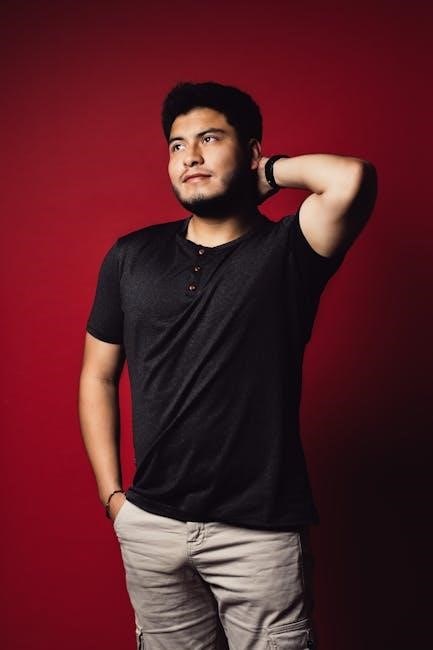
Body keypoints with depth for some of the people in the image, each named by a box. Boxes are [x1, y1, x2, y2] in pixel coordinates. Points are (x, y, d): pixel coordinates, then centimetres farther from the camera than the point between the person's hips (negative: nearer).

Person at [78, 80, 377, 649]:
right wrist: (112, 495, 4)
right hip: (149, 526, 4)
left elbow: (351, 178, -28)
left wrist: (269, 174, -9)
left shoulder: (286, 252, -7)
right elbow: (98, 377, 8)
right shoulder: (129, 257, 2)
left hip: (260, 532, -3)